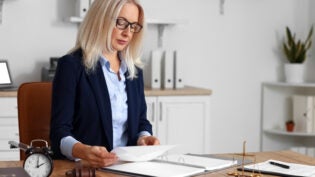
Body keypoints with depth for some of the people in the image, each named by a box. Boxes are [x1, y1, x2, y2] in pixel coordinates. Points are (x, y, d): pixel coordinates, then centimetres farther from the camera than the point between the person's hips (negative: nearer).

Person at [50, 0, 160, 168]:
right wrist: (83, 151, -31)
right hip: (82, 166, -4)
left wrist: (143, 138, -6)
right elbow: (60, 131, -10)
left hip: (127, 165, 4)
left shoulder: (134, 70, 14)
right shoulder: (71, 65, -5)